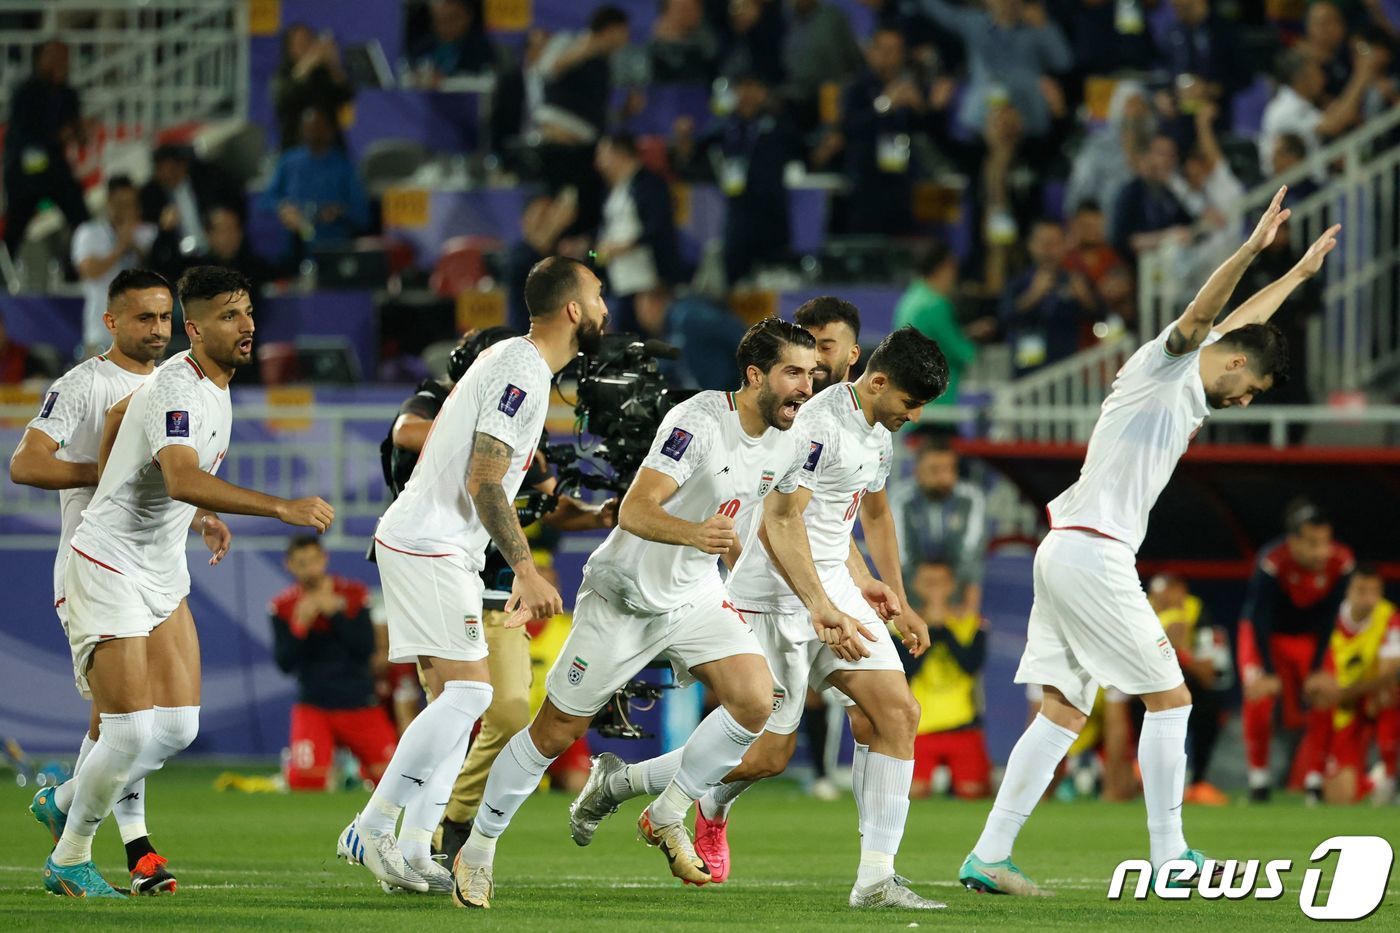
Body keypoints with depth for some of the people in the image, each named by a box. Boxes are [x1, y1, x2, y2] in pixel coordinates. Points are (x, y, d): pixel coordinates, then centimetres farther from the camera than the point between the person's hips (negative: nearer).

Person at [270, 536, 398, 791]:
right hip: (314, 707, -1)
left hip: (360, 704, 1)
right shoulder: (283, 607, -1)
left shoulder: (354, 595, -1)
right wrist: (300, 625, -19)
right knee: (304, 780, -22)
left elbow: (366, 649, -9)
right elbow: (285, 664, -6)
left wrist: (335, 614, -17)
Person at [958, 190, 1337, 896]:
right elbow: (1202, 315, -25)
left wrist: (1300, 272, 47)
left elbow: (1242, 320, 38)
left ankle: (987, 858, 0)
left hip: (1067, 554, 10)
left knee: (1064, 712, 5)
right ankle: (1169, 858, -1)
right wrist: (1252, 247, -38)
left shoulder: (1192, 392, 21)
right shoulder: (1165, 365, -4)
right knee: (1169, 697, -4)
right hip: (1092, 553, -10)